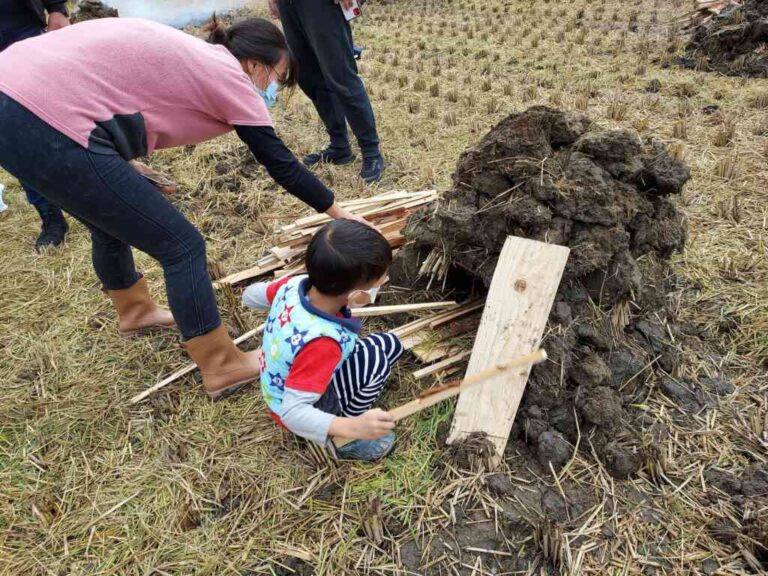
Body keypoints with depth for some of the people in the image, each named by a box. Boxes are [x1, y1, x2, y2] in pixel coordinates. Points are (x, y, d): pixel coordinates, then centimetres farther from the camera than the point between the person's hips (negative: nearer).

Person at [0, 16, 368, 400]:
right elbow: (281, 164, 5)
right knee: (180, 245, 0)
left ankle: (135, 311, 53)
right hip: (51, 128, -10)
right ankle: (224, 368, 13)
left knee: (111, 221, 29)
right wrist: (339, 213, 17)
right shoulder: (230, 77, 1)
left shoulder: (190, 55, 22)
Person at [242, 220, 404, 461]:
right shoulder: (321, 342, -42)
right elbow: (292, 413, -39)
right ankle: (343, 439, -6)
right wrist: (352, 427, -50)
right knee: (375, 359, -25)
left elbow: (251, 296, 1)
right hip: (300, 411, -7)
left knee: (391, 345, 1)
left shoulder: (295, 284, -20)